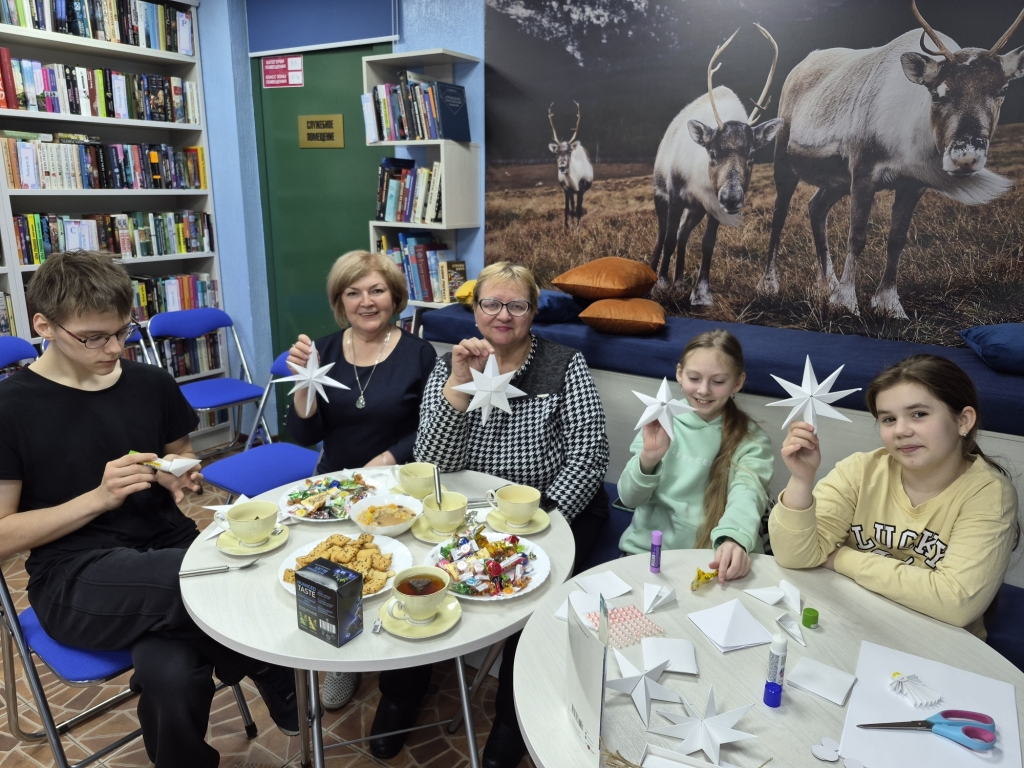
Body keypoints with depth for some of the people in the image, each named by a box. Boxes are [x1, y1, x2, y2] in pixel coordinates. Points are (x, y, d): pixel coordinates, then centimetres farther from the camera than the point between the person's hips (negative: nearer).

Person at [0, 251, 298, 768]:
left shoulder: (151, 383, 4)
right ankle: (275, 678, -3)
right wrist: (100, 496, -19)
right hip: (75, 580, -3)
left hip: (167, 549, 3)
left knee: (171, 675, -30)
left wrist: (181, 479, -5)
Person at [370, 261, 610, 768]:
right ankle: (402, 690, 13)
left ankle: (513, 717, 4)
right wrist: (460, 383, -23)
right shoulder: (449, 366, 1)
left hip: (550, 512, -1)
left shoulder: (565, 367, -4)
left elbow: (588, 457, -9)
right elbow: (432, 464, -11)